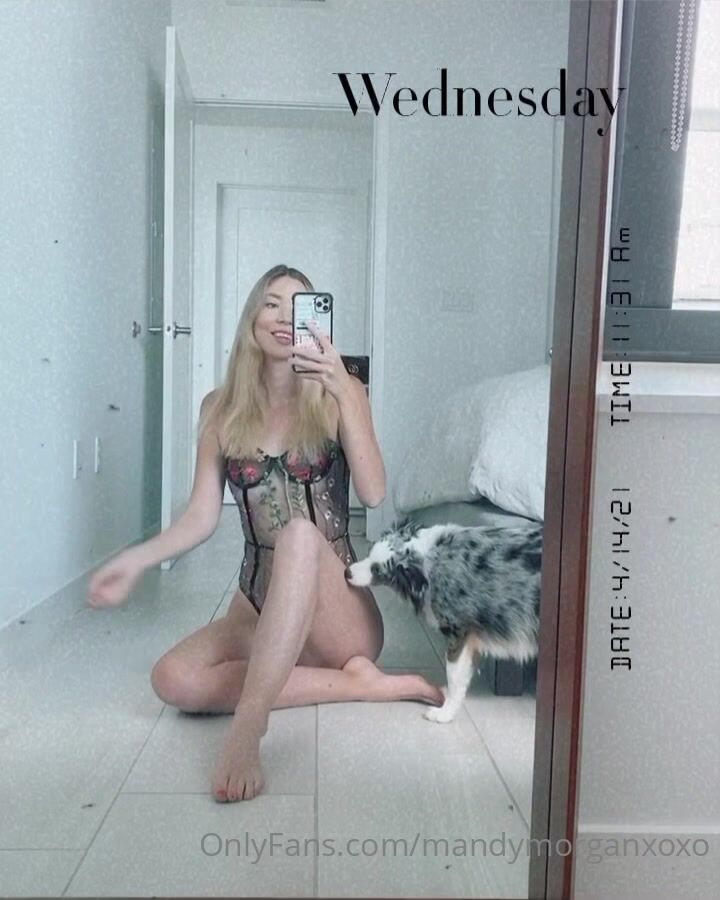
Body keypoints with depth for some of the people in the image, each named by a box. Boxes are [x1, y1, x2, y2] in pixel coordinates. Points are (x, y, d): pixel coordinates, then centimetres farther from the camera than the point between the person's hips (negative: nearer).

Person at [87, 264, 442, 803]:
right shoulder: (221, 408, 6)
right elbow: (202, 518, 3)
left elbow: (373, 493, -16)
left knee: (300, 533, -36)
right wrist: (135, 561, -14)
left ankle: (247, 728, -37)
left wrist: (342, 393, -25)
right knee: (175, 680, -26)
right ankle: (358, 683, -16)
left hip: (338, 611, -3)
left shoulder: (340, 393, -2)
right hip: (258, 608, 4)